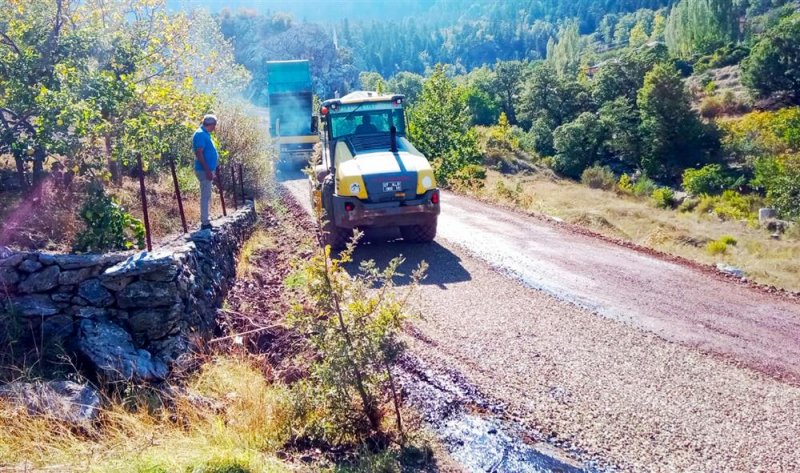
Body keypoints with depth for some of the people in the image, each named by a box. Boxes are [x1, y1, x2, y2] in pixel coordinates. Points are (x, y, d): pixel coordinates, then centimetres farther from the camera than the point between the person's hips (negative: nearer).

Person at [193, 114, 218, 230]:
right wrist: (207, 170, -24)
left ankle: (205, 221, 21)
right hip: (204, 170, -10)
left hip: (208, 170, 10)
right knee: (205, 196, -8)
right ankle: (205, 223, -6)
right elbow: (199, 153, -22)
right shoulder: (200, 134, -15)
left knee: (206, 196, 14)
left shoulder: (205, 134, 16)